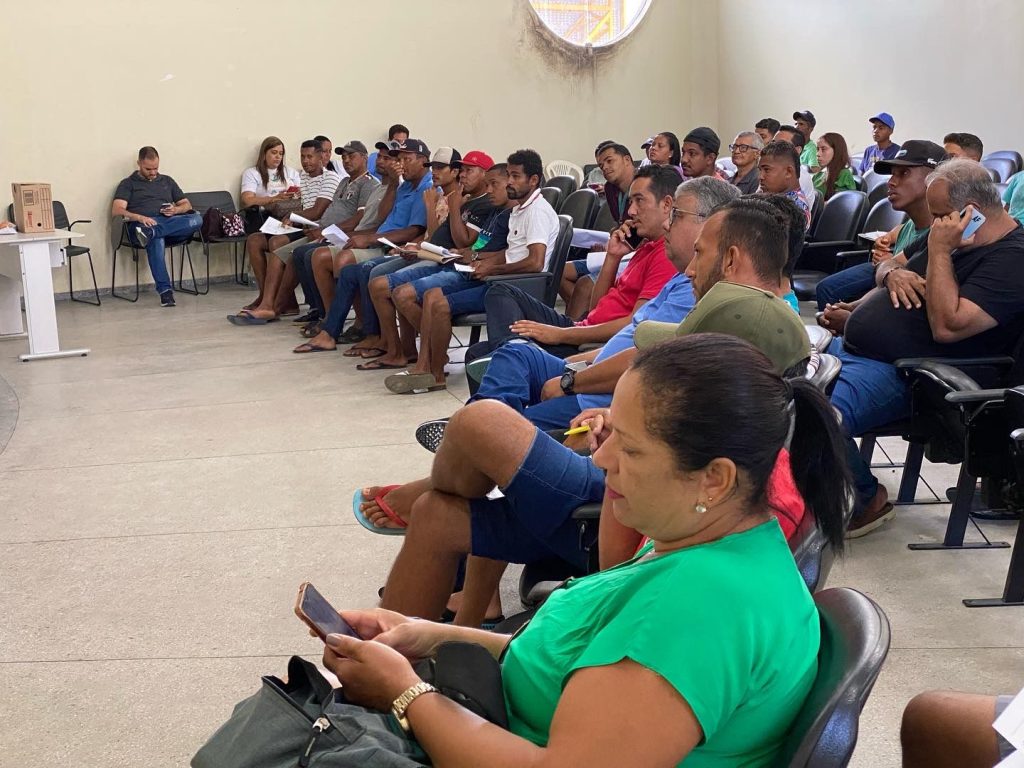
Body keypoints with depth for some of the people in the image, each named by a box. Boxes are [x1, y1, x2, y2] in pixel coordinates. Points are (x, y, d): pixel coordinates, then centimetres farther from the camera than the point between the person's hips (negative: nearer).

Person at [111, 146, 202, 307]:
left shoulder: (167, 181, 30)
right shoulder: (128, 184, 17)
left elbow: (187, 205, 27)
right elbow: (116, 210, 1)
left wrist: (176, 210, 1)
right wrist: (139, 217, -19)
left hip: (171, 223, 4)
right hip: (142, 224, -3)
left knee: (196, 219, -30)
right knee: (156, 240, -42)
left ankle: (148, 233, -41)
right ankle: (165, 290, -46)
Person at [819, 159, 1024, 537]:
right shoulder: (950, 237, 13)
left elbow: (947, 326, -26)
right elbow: (885, 267, 26)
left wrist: (940, 251, -21)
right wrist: (893, 273, 1)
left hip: (896, 373, -10)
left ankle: (865, 501, -3)